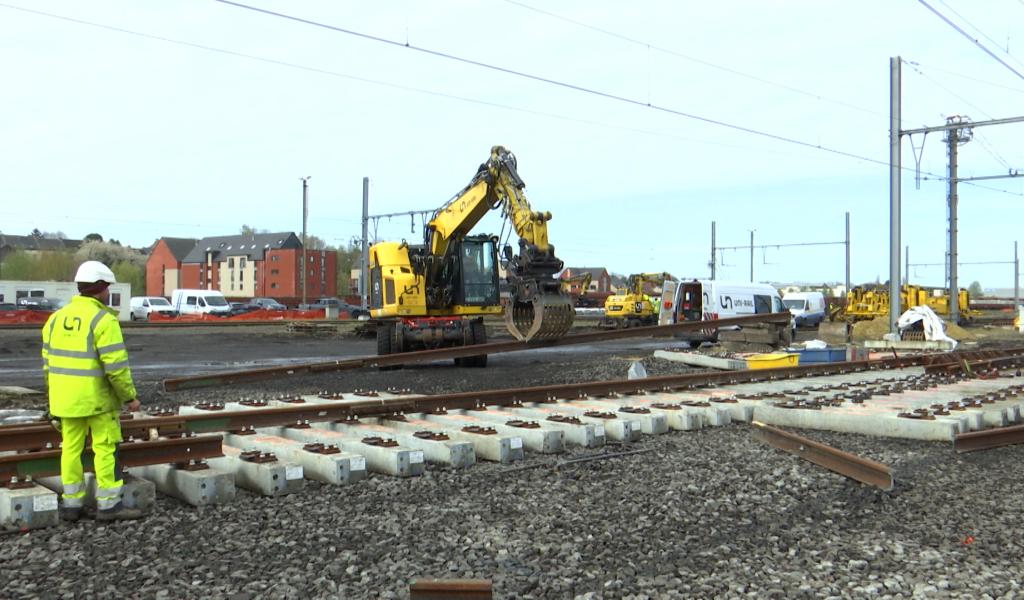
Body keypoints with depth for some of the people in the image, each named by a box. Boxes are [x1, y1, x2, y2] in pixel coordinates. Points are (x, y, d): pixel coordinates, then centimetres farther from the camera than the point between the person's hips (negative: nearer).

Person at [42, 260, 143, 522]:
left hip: (66, 397, 7)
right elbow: (116, 365, -20)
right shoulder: (103, 319, -16)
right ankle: (108, 505, 4)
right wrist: (130, 397, -11)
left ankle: (71, 504, 17)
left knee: (71, 448, 13)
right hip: (97, 397, -7)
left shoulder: (57, 318, 6)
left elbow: (49, 362, 10)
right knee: (106, 448, 1)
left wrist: (54, 397, 18)